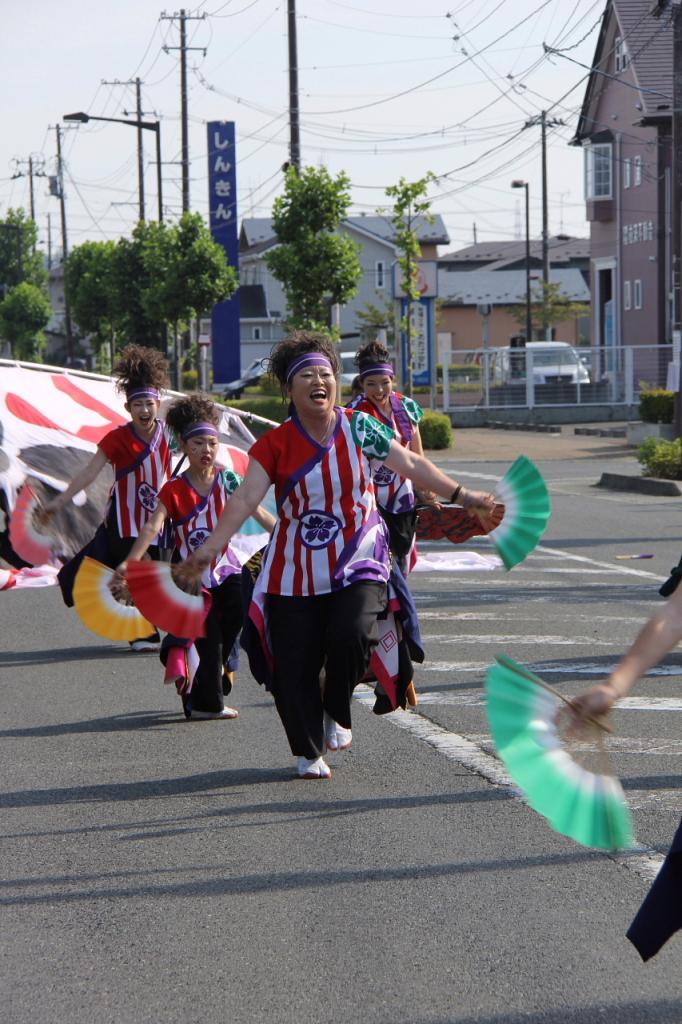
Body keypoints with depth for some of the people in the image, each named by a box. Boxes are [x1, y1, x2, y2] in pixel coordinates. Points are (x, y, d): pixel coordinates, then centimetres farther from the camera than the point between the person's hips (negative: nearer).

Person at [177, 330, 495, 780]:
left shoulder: (359, 427, -3)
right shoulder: (275, 444, -6)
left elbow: (412, 464, 5)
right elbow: (246, 498, -13)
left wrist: (463, 495, 6)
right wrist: (211, 548, -25)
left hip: (358, 563, 0)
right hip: (295, 573, 0)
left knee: (352, 634, -23)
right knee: (294, 666, -1)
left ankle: (337, 711, 7)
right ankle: (308, 752, 18)